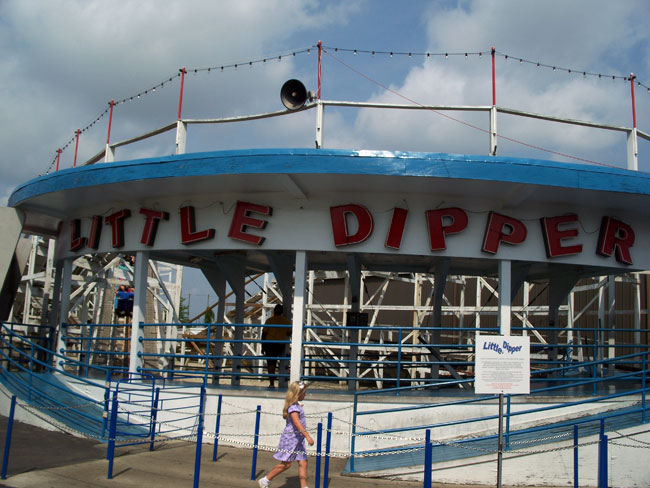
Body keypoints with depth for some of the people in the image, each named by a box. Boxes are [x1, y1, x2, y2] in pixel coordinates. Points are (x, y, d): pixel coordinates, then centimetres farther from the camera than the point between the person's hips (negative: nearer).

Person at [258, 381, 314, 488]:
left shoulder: (296, 406, 12)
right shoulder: (293, 407, -18)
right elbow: (297, 423, -30)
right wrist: (307, 436, -37)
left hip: (298, 439, 9)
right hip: (290, 438, -9)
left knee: (303, 463, 3)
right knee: (286, 464, -2)